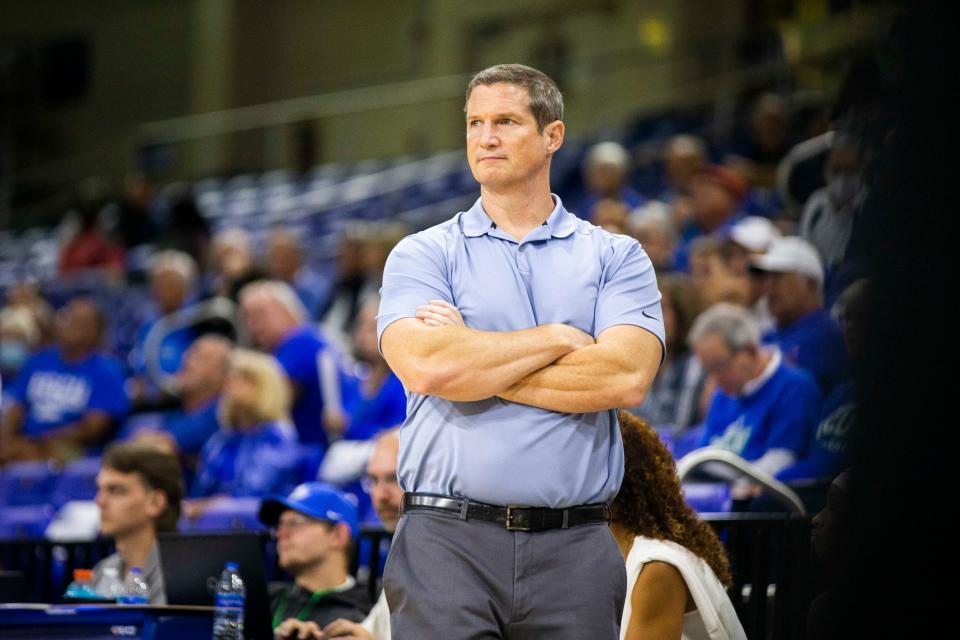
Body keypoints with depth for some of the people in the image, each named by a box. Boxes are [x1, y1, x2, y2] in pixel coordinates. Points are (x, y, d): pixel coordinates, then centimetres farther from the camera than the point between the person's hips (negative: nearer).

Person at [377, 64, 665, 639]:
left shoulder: (616, 258, 10)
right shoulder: (423, 255, 8)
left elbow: (626, 377, -8)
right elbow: (425, 367, -11)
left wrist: (474, 360, -5)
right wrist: (559, 338, -3)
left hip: (573, 547, 1)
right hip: (448, 541, -1)